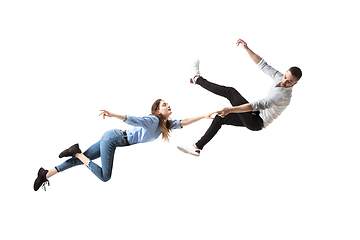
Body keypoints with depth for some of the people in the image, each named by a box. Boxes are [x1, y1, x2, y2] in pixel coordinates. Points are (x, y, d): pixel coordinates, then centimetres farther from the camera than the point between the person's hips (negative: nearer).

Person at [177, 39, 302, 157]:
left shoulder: (284, 96, -30)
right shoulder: (280, 77, -6)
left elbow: (257, 105, -39)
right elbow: (263, 65, 4)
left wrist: (231, 109, -46)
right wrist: (247, 49, -6)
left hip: (257, 122, -9)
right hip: (255, 116, 9)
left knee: (231, 92, -10)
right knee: (220, 118, 9)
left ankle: (197, 79, 6)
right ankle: (197, 147, 15)